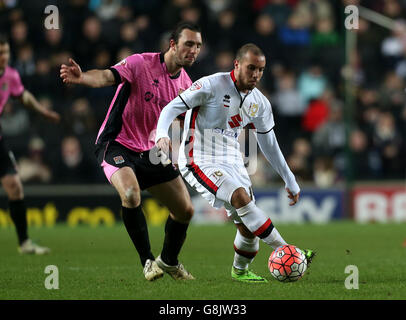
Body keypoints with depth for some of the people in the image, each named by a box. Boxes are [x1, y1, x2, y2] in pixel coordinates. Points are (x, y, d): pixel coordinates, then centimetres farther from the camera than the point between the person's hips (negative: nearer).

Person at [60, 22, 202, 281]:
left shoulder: (186, 84, 3)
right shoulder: (140, 64, -17)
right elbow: (107, 77, -33)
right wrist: (82, 77, -54)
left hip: (151, 152, 7)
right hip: (117, 144, -7)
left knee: (185, 210, 6)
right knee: (131, 194, -34)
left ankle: (169, 262, 32)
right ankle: (147, 261, -18)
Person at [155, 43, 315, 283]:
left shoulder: (260, 103, 5)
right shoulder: (212, 86, -13)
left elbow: (269, 146, 16)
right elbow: (172, 108, -14)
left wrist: (290, 181, 18)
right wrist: (162, 134, -33)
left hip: (232, 162, 6)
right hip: (200, 161, -6)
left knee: (248, 225, -1)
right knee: (241, 197, -27)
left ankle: (240, 270, 25)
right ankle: (284, 251, -26)